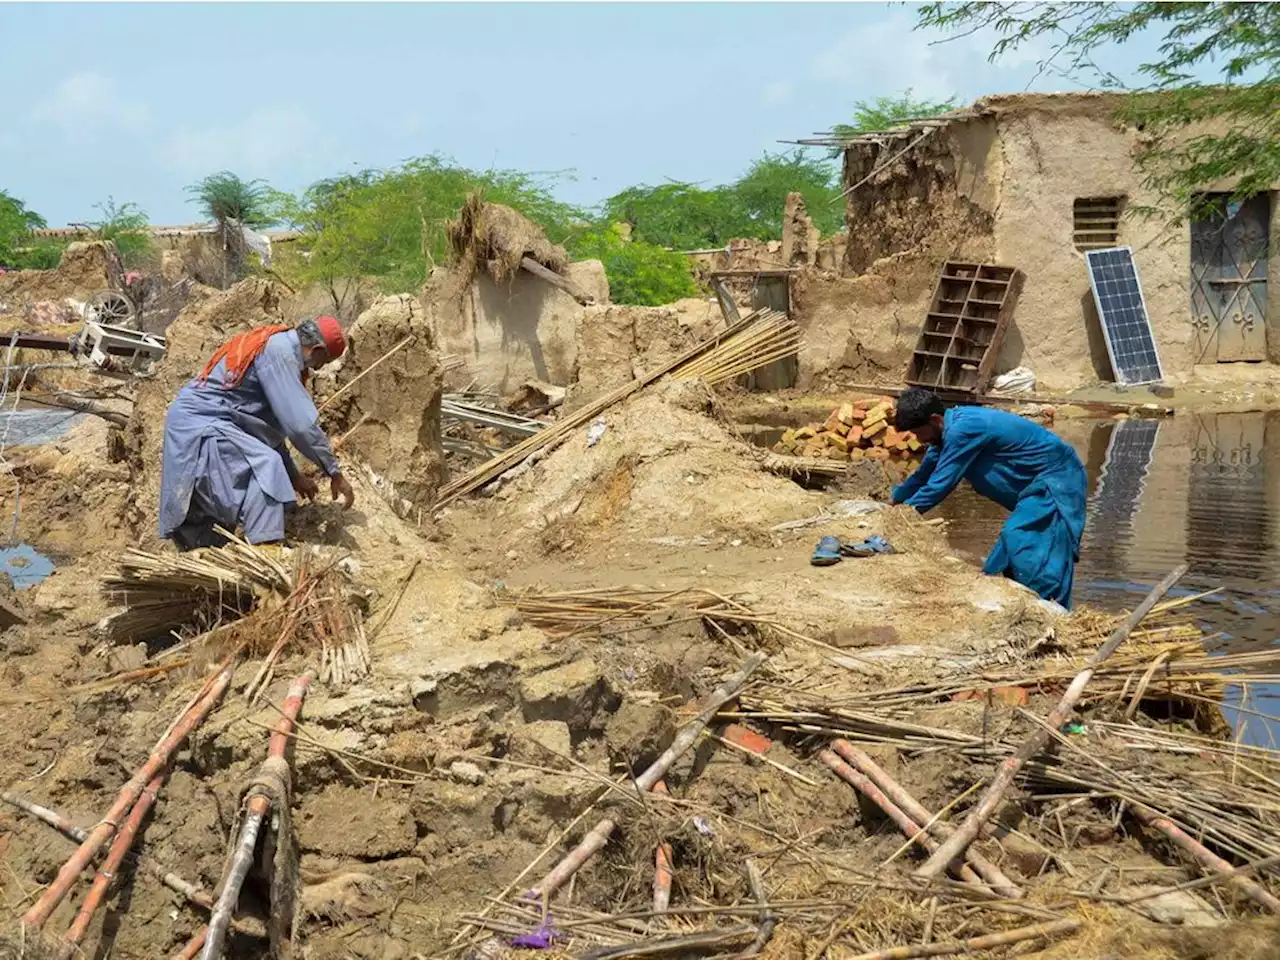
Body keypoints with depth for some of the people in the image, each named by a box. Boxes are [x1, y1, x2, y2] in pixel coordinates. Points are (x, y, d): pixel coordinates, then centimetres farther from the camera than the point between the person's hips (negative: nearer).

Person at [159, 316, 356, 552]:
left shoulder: (278, 345, 14)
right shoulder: (279, 352, -17)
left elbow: (271, 423, 22)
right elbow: (300, 422, -21)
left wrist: (293, 474, 23)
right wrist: (335, 473, -14)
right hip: (198, 421, -11)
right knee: (265, 465, -25)